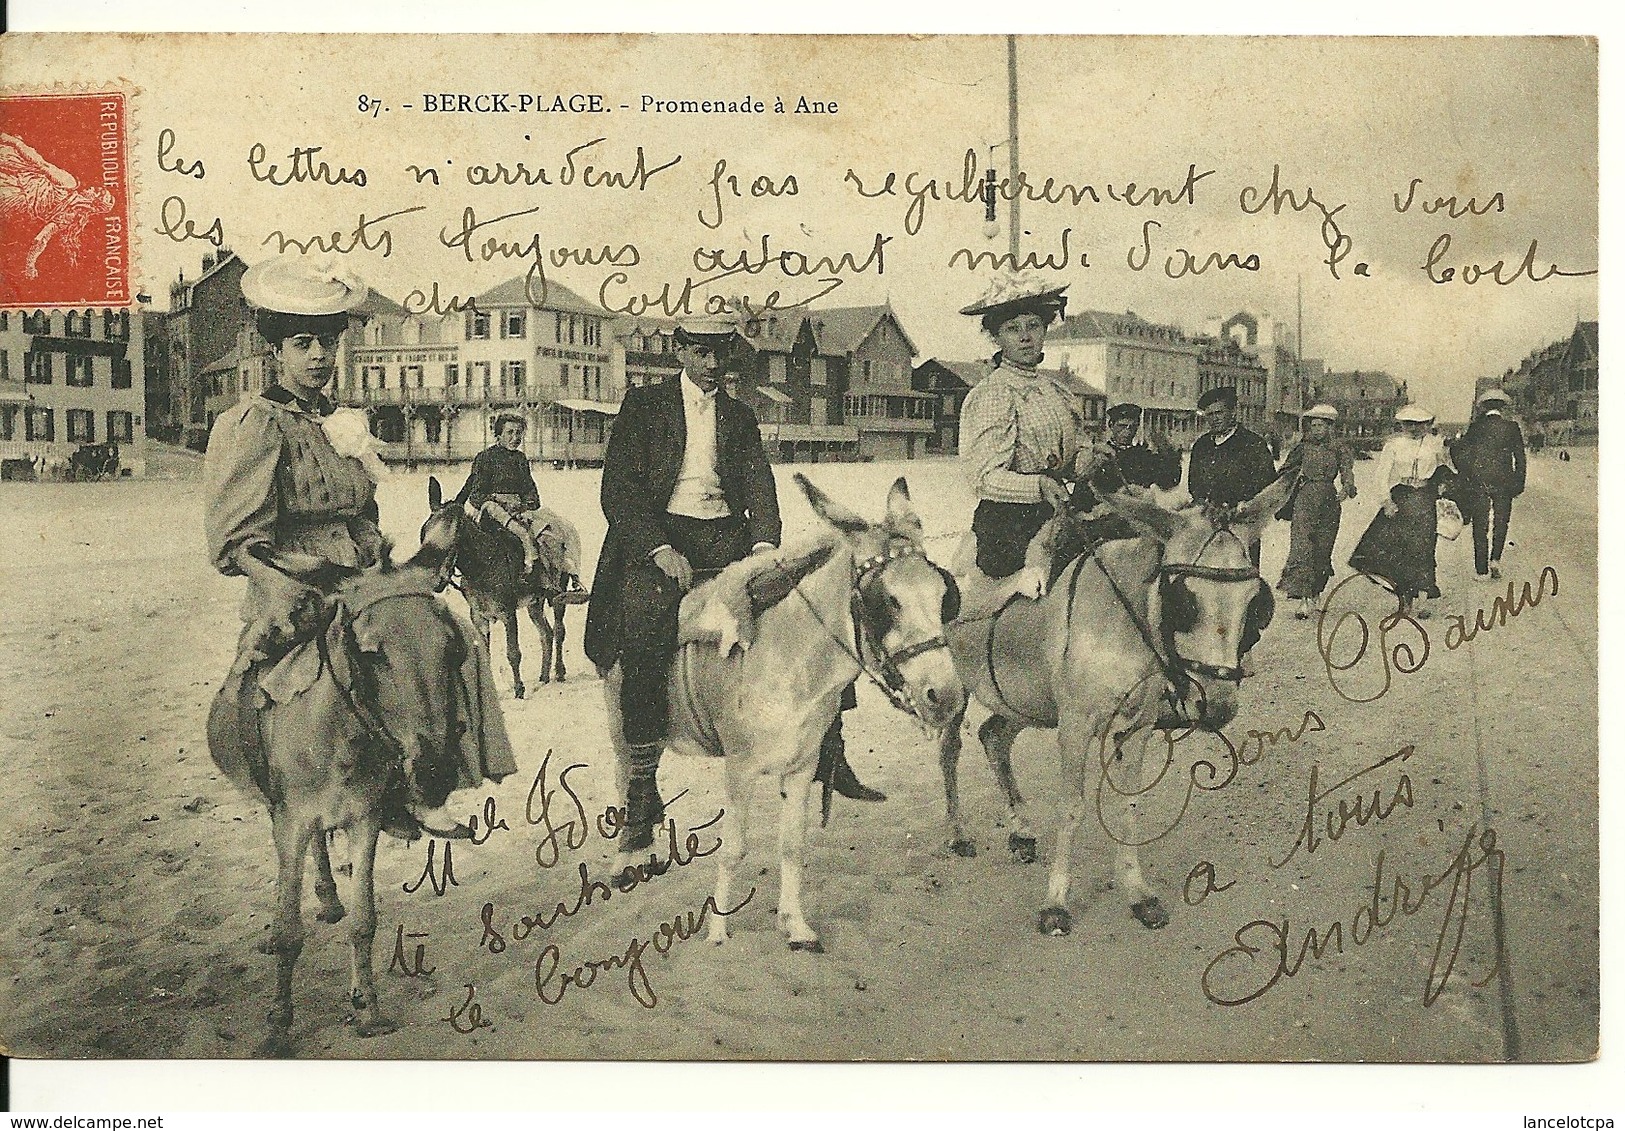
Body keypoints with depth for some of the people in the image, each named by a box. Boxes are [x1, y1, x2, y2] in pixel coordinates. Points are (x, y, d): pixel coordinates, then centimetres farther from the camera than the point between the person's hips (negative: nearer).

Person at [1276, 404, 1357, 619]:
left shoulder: (1339, 448, 3)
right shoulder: (1305, 447, 8)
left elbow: (1347, 472, -8)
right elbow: (1287, 470, 17)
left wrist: (1347, 489, -27)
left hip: (1329, 500, 0)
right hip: (1305, 499, 0)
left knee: (1323, 548, 6)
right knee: (1301, 546, -14)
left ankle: (1315, 592, 25)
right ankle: (1305, 598, -19)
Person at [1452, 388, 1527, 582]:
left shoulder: (1474, 427, -2)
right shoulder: (1512, 428, -2)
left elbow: (1459, 453, -3)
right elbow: (1521, 459, 0)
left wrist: (1465, 477, 8)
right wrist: (1518, 484, 7)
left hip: (1477, 484, 0)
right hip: (1503, 483, 0)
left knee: (1480, 528, 6)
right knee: (1501, 523, 18)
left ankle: (1482, 571, 7)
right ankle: (1495, 559, 5)